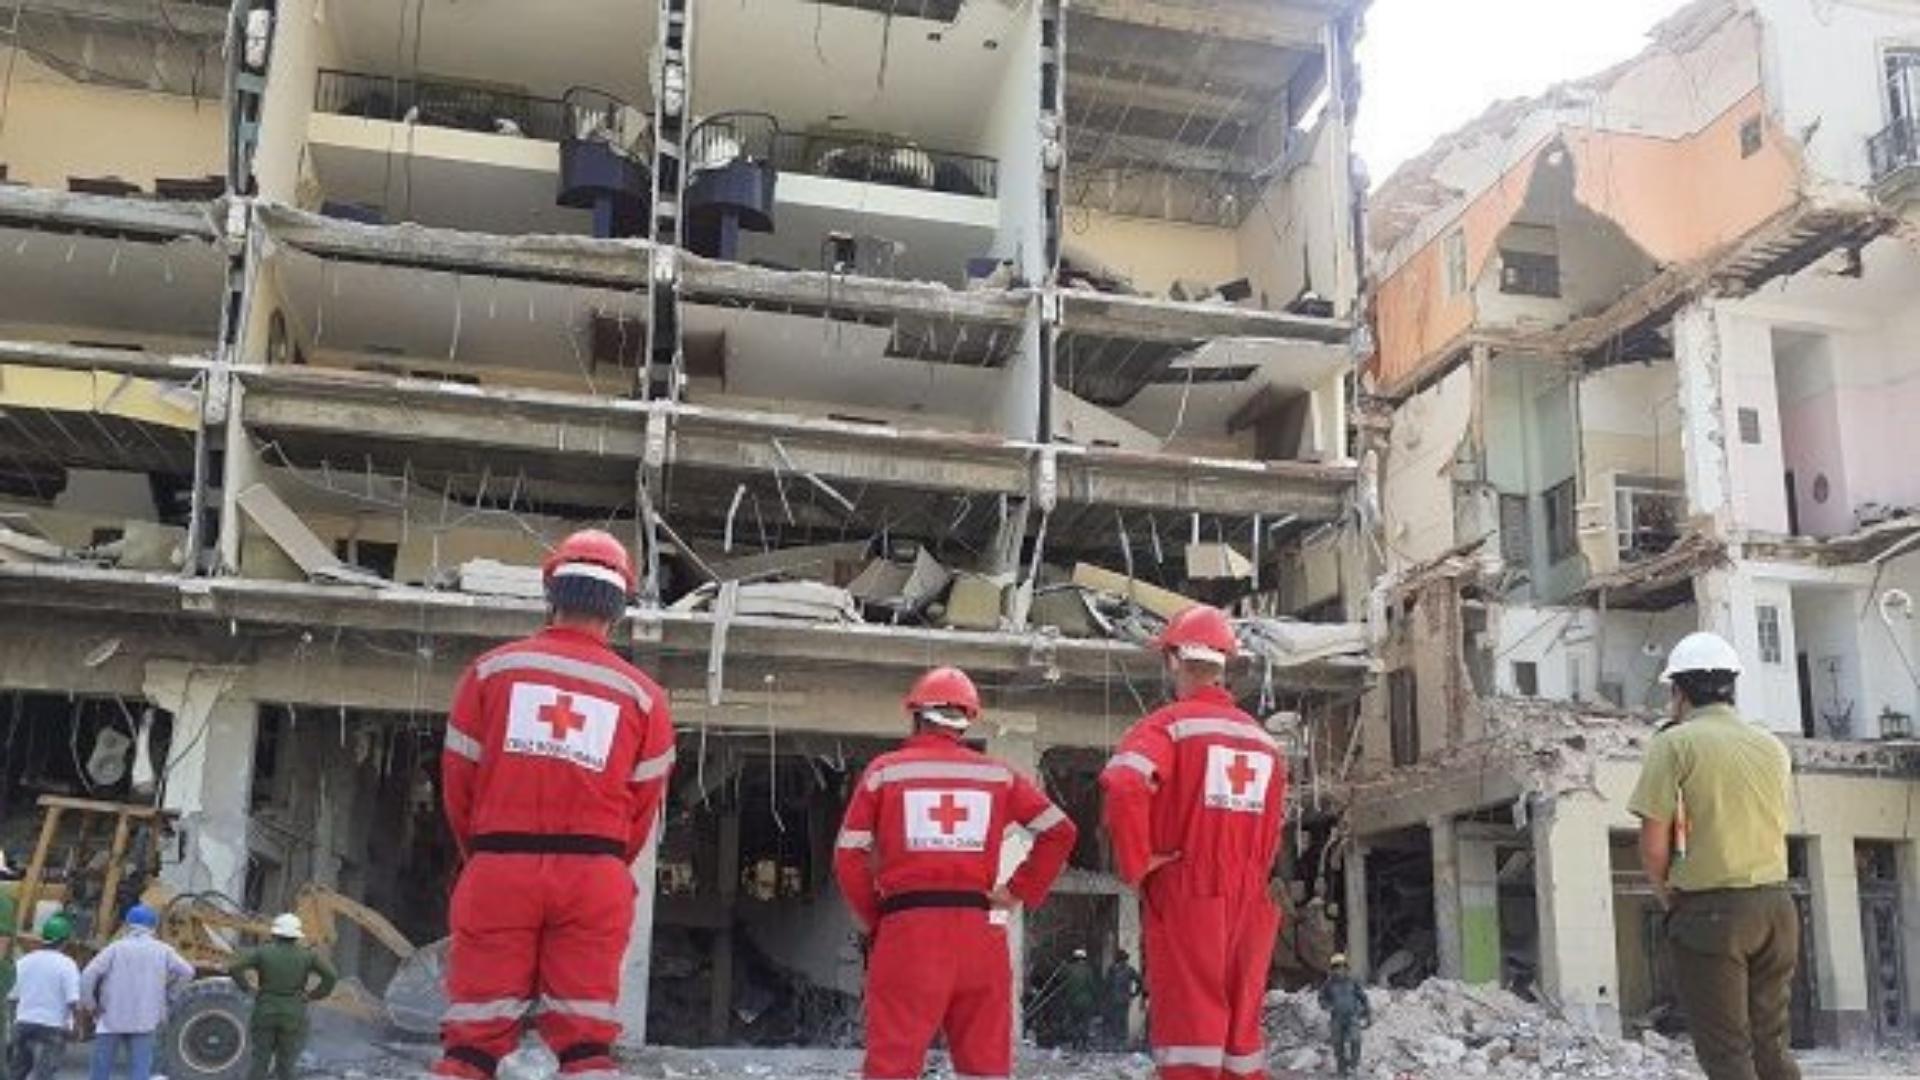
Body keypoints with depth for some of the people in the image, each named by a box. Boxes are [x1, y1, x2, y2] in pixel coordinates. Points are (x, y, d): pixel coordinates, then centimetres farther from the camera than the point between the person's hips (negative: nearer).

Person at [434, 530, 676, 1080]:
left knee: (473, 1036, 5)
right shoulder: (642, 694, 3)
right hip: (595, 878, 0)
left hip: (498, 870, 0)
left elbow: (457, 780, 6)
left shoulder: (493, 669, 3)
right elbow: (644, 807, 6)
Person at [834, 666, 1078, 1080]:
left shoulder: (884, 771, 5)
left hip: (908, 930, -2)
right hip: (979, 932, 2)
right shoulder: (998, 775, 10)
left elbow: (849, 857, 1)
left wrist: (873, 919, 12)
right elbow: (1059, 831, 8)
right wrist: (1021, 892, 11)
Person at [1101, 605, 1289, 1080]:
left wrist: (1135, 865, -14)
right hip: (1248, 900, 6)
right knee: (1241, 1030, 14)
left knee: (1189, 1027, -3)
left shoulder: (1169, 724, -8)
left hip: (1184, 898, -5)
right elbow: (1273, 826, 17)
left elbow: (1123, 788, -25)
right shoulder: (1263, 739, 11)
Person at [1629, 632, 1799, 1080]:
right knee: (1771, 1044, 13)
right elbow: (1774, 830, 16)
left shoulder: (1675, 744, -8)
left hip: (1709, 911, -6)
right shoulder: (1773, 747, 10)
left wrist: (1667, 898, 5)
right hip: (1775, 905, 6)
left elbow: (1654, 846, -10)